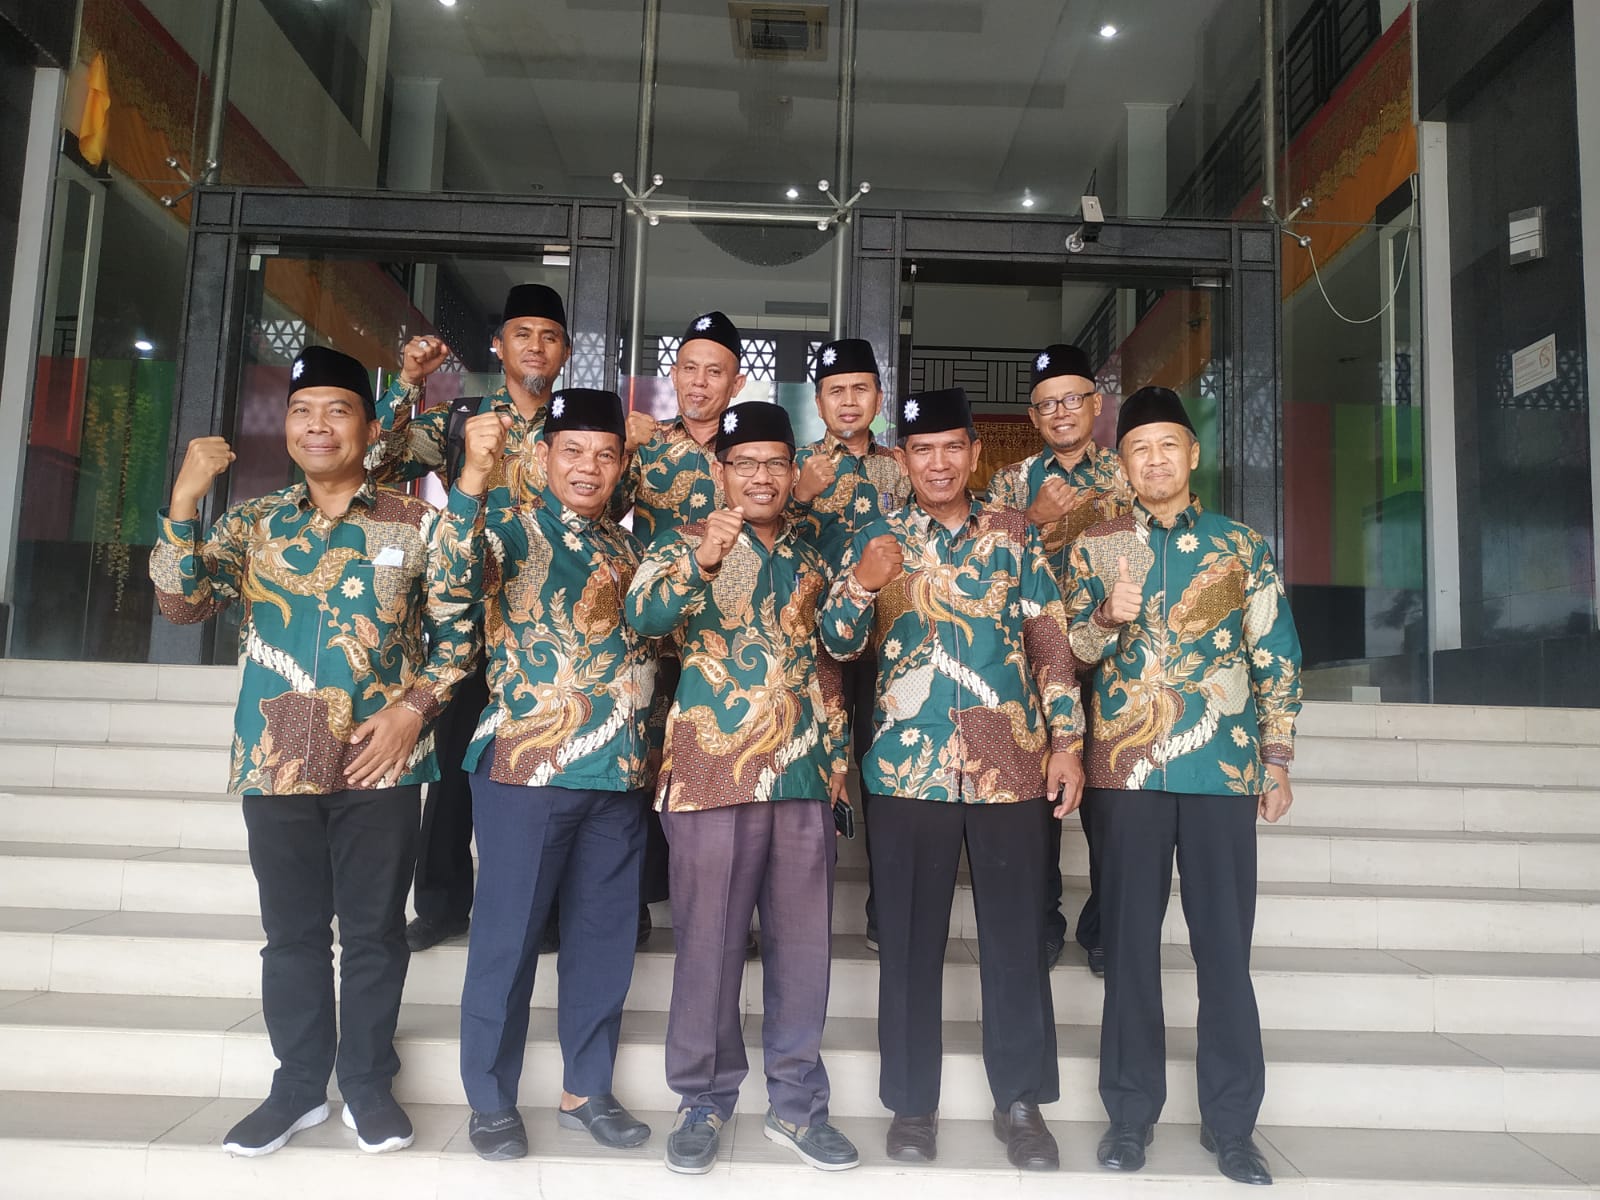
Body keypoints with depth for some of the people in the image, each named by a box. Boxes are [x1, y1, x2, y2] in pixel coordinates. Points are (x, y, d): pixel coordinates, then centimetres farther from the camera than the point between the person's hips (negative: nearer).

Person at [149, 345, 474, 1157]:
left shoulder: (416, 524, 1)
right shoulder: (252, 523, 7)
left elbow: (456, 630, 2)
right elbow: (182, 605, -4)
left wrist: (414, 706, -10)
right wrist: (185, 501, -13)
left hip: (380, 764, -2)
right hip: (276, 763, 2)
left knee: (373, 932, 8)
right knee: (293, 932, 13)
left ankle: (368, 1085, 25)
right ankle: (298, 1086, 28)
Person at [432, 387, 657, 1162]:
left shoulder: (623, 547, 14)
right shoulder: (510, 529, -4)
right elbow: (454, 579, -26)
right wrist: (474, 476, -37)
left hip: (620, 773, 6)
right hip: (527, 768, -5)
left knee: (604, 939, 12)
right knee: (508, 940, 5)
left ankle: (586, 1090, 28)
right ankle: (491, 1100, 22)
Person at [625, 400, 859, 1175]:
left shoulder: (810, 560, 14)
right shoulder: (687, 544, -1)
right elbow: (643, 615, -21)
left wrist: (837, 751, 9)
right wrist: (702, 560, -37)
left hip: (804, 778, 4)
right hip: (715, 776, -4)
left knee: (802, 946, 10)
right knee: (710, 947, 4)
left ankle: (797, 1103, 25)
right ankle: (704, 1102, 22)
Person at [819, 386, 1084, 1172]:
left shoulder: (1015, 532, 7)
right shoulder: (877, 539, 6)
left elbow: (1050, 638, 7)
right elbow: (838, 644, 1)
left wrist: (1066, 739, 1)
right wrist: (861, 584, -19)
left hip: (1010, 764, 1)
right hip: (908, 767, 0)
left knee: (1016, 937, 7)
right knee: (910, 941, 6)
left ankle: (1022, 1103, 22)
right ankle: (911, 1104, 20)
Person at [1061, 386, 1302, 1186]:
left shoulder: (1241, 545, 8)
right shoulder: (1095, 546, 8)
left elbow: (1276, 658, 8)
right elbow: (1067, 650, 5)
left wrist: (1277, 761, 3)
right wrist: (1107, 618, -15)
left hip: (1223, 767, 0)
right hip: (1127, 766, 0)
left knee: (1225, 944, 3)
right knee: (1130, 940, 5)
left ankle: (1230, 1122, 17)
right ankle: (1131, 1111, 18)